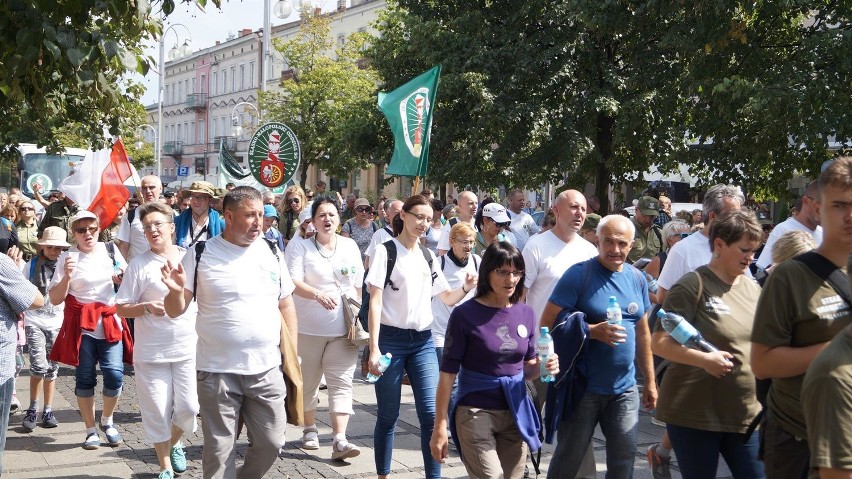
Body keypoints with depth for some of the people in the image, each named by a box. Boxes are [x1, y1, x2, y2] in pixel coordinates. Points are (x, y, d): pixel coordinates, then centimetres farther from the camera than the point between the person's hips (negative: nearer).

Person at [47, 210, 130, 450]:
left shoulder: (111, 250, 4)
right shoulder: (67, 257, -3)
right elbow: (55, 299, -5)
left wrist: (122, 278, -5)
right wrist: (66, 276, -22)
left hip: (110, 321, 2)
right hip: (81, 324, -2)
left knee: (115, 375, -6)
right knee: (85, 378, 4)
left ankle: (107, 419, 21)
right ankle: (91, 430, 20)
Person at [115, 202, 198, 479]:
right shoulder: (139, 264, -2)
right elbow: (121, 308, -2)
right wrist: (146, 307, -19)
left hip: (189, 347, 2)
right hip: (150, 351, -1)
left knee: (189, 406, 3)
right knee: (157, 411, 4)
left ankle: (175, 443, 35)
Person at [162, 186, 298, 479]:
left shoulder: (272, 254, 4)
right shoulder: (201, 255, -5)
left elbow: (286, 307, 11)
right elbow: (175, 311, -3)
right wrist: (176, 290, -25)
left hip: (266, 369, 3)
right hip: (217, 370, -2)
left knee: (271, 443, 9)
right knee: (219, 450, 6)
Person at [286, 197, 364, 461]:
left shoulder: (350, 246, 8)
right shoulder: (302, 247, -3)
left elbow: (359, 285, 14)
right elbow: (293, 282, -14)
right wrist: (317, 294, -31)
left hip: (343, 329, 2)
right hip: (309, 328, -2)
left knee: (341, 382, -6)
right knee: (308, 381, 10)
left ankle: (339, 440, -10)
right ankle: (310, 429, 30)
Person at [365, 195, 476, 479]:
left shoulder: (428, 256, 12)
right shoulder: (385, 251, -4)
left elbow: (447, 298, 16)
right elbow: (375, 302, -9)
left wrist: (466, 288, -6)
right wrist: (374, 348, -17)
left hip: (423, 341, 4)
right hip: (391, 339, -4)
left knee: (430, 413, -4)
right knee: (388, 416, 4)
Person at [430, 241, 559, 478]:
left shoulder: (525, 313, 4)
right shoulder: (465, 314, -11)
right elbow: (448, 372, -9)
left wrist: (542, 367, -9)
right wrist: (440, 426, -11)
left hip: (516, 412, 5)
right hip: (476, 411, -5)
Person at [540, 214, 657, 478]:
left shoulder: (637, 278, 6)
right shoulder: (578, 274, -12)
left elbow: (642, 333, 15)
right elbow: (548, 323, -15)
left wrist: (650, 381, 15)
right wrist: (593, 331, -24)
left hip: (625, 390, 5)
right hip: (582, 387, -5)